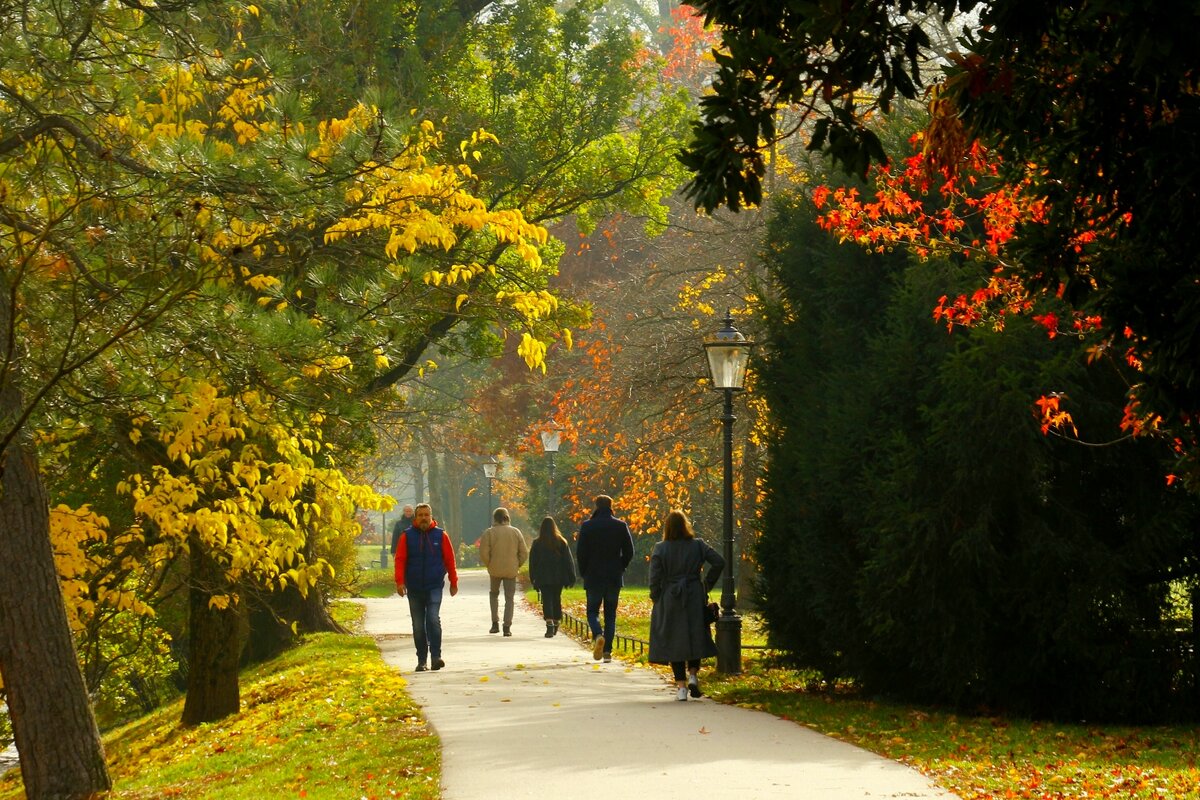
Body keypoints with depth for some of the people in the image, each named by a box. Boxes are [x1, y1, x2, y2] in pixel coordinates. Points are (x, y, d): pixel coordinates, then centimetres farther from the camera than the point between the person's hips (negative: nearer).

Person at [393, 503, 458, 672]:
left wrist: (453, 582, 7)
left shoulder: (440, 536, 2)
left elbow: (449, 560, 6)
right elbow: (400, 560, -2)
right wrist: (400, 581, -13)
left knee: (433, 619, -16)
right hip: (414, 588, 1)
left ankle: (436, 656, -14)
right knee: (418, 625, 6)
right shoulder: (407, 536, 2)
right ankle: (421, 660, 13)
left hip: (434, 586, -1)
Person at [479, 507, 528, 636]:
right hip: (511, 571, 1)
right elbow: (524, 553, 1)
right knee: (509, 598, 6)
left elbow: (483, 553, -10)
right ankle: (507, 627, -1)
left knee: (494, 594, 20)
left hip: (495, 570, -1)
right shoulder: (516, 532, 0)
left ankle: (495, 623, 12)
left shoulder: (489, 533, -6)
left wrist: (489, 565, 6)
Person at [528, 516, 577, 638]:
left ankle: (549, 624, -24)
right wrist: (571, 578, 6)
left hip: (543, 578, -2)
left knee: (547, 601, -6)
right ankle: (555, 625, 24)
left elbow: (532, 562, 3)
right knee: (557, 600, 15)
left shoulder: (537, 543, -2)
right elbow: (568, 561, 2)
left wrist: (533, 579, 10)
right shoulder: (562, 542, 1)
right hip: (558, 577, 2)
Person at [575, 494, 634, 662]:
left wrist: (584, 572, 7)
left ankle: (598, 635, -20)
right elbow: (629, 552, -1)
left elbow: (580, 553, -6)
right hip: (614, 578, 2)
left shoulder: (587, 526, -5)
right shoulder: (621, 526, -1)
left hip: (593, 577, -2)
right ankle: (607, 651, 4)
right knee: (610, 614, 10)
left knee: (592, 611, 9)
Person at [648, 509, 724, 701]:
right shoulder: (698, 545, -1)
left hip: (669, 600, -1)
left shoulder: (660, 549, -6)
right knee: (695, 638, 15)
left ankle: (681, 686, 1)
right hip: (694, 597, 1)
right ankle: (693, 674, -4)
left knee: (673, 641, 5)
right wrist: (707, 584, 7)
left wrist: (656, 600, 3)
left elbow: (655, 578, -9)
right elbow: (719, 562, -5)